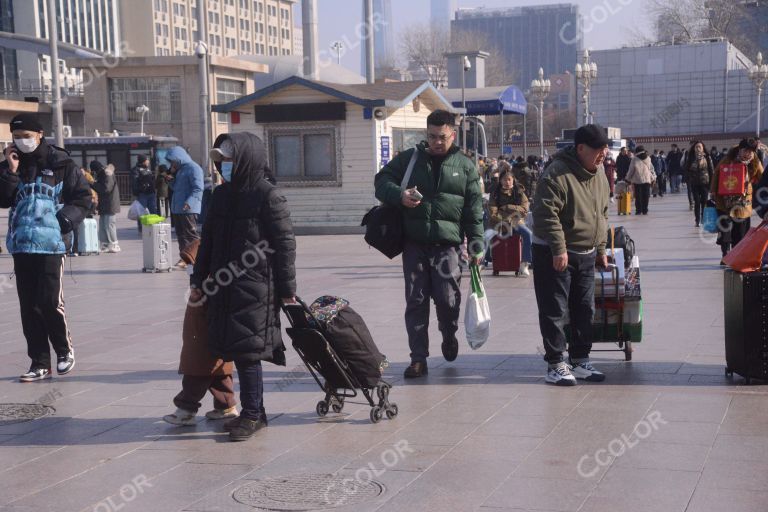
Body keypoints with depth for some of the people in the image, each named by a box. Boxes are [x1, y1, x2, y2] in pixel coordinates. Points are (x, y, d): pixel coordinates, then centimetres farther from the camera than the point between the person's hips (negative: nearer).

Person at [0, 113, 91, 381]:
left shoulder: (60, 163, -1)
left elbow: (82, 197, 2)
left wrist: (63, 220, -9)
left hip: (50, 243, -4)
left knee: (50, 301, -8)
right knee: (29, 306, 6)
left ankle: (65, 350, 16)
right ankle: (39, 363, 15)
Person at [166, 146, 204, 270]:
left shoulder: (193, 168, -10)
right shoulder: (179, 170, 20)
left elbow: (198, 188, -18)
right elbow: (174, 187, 24)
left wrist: (189, 202, -29)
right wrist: (172, 175, 7)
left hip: (188, 209, -9)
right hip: (177, 209, 9)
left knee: (191, 235, -8)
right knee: (181, 235, 10)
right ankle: (184, 259, 15)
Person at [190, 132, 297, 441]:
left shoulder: (267, 197, -8)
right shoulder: (221, 195, 11)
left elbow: (285, 244, -8)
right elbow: (208, 240, 17)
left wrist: (286, 289, -8)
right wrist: (198, 280, 17)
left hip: (255, 288, -7)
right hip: (224, 288, 7)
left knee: (246, 351, -6)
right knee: (236, 349, 8)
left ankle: (252, 413, 6)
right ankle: (253, 413, 19)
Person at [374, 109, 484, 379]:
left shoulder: (465, 166, 7)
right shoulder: (409, 158, 8)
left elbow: (474, 209, 6)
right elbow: (382, 181, 8)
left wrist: (476, 245, 1)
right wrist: (399, 195, -14)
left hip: (447, 244, -1)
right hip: (414, 243, 1)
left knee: (448, 298, -6)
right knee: (416, 300, 2)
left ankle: (449, 336, 27)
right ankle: (418, 358, 9)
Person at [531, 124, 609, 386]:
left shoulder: (599, 174, 8)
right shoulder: (557, 173, -18)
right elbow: (546, 214, -23)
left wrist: (601, 248, 16)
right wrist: (559, 249, -25)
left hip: (586, 255, 8)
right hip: (554, 254, -8)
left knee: (584, 309, 12)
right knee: (554, 311, -3)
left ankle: (580, 361, 22)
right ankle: (555, 365, 4)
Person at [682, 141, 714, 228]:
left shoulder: (707, 158, -2)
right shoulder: (691, 158, 3)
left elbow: (712, 170, -2)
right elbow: (685, 169, 8)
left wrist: (711, 182, -6)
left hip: (705, 182, -1)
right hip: (694, 183, 1)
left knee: (704, 202, 1)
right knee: (697, 202, 2)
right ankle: (697, 220, 7)